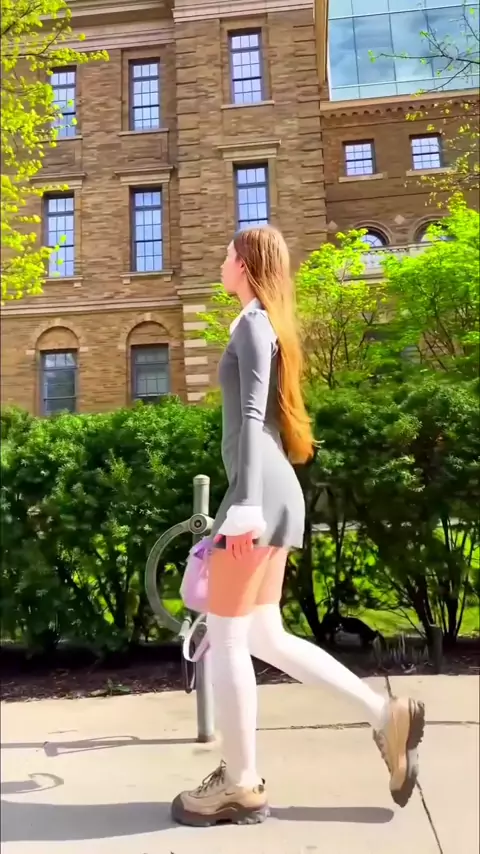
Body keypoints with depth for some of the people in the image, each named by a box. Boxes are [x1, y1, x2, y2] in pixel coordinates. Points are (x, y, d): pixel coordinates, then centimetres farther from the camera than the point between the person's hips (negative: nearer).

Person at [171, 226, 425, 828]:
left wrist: (245, 501, -24)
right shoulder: (268, 325, 23)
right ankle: (386, 715, 15)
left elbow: (251, 415, -17)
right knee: (262, 636, 13)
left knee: (225, 638, 0)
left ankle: (240, 785, 14)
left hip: (259, 495, -9)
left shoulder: (252, 323, -4)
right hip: (272, 493, 9)